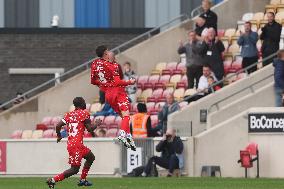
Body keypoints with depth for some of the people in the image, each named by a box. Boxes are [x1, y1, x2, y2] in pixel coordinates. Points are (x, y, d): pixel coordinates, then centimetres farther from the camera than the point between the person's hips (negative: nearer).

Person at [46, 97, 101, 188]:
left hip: (70, 143, 8)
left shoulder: (69, 115, 11)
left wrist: (59, 136, 24)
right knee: (74, 169, -6)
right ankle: (53, 180, -13)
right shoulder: (84, 113, -7)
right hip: (76, 144, -8)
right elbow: (90, 128, -9)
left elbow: (58, 126, 5)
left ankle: (82, 180, 26)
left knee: (91, 157, 25)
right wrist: (97, 124, 11)